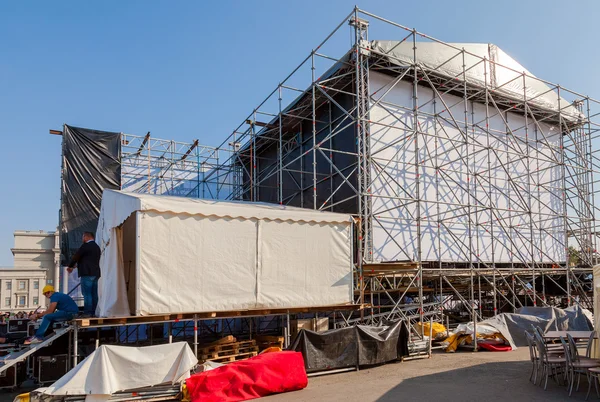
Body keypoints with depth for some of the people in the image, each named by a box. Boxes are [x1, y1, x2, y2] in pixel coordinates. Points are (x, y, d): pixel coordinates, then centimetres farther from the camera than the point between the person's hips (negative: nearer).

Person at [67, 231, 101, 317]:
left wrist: (70, 266, 12)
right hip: (95, 273, 9)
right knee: (94, 294, 7)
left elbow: (76, 257, -6)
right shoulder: (97, 247, 18)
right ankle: (92, 313, 10)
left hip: (87, 274, -8)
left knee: (87, 294, -7)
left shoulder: (85, 246, -8)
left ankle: (87, 313, -7)